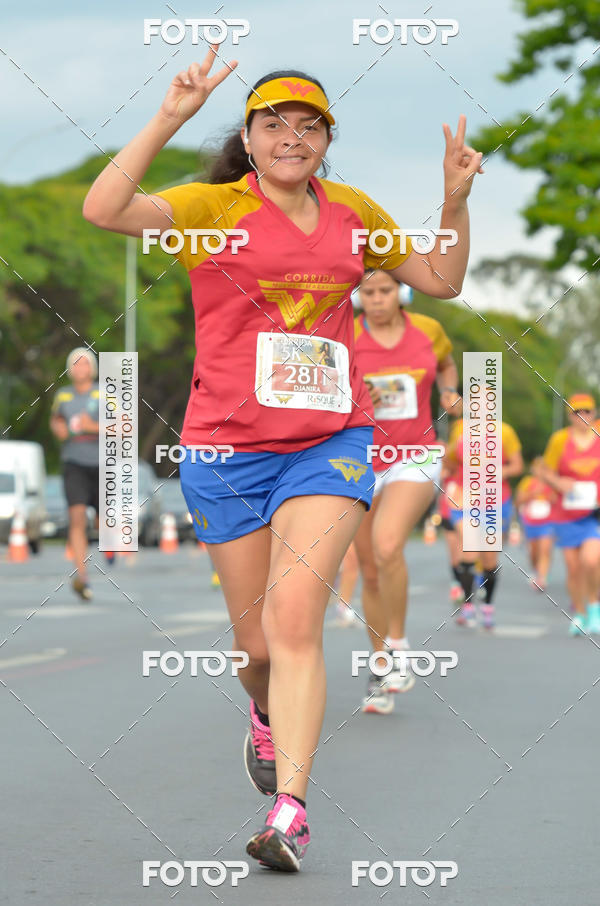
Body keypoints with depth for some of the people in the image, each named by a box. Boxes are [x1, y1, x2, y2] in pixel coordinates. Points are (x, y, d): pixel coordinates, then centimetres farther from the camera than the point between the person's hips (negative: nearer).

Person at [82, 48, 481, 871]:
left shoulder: (352, 212, 10)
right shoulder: (212, 208, -3)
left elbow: (441, 281, 22)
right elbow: (105, 209, -20)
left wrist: (456, 199, 5)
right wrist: (170, 118, -27)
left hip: (331, 443, 1)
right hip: (229, 448, -1)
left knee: (295, 616, -18)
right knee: (258, 643, 8)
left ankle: (290, 810, -20)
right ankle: (270, 717, 44)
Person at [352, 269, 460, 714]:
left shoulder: (427, 329, -2)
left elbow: (447, 364, 20)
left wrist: (450, 393, -1)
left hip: (414, 460, -1)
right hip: (360, 465, 1)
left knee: (387, 545, -28)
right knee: (372, 575, 6)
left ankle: (397, 648, -10)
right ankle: (382, 677, 24)